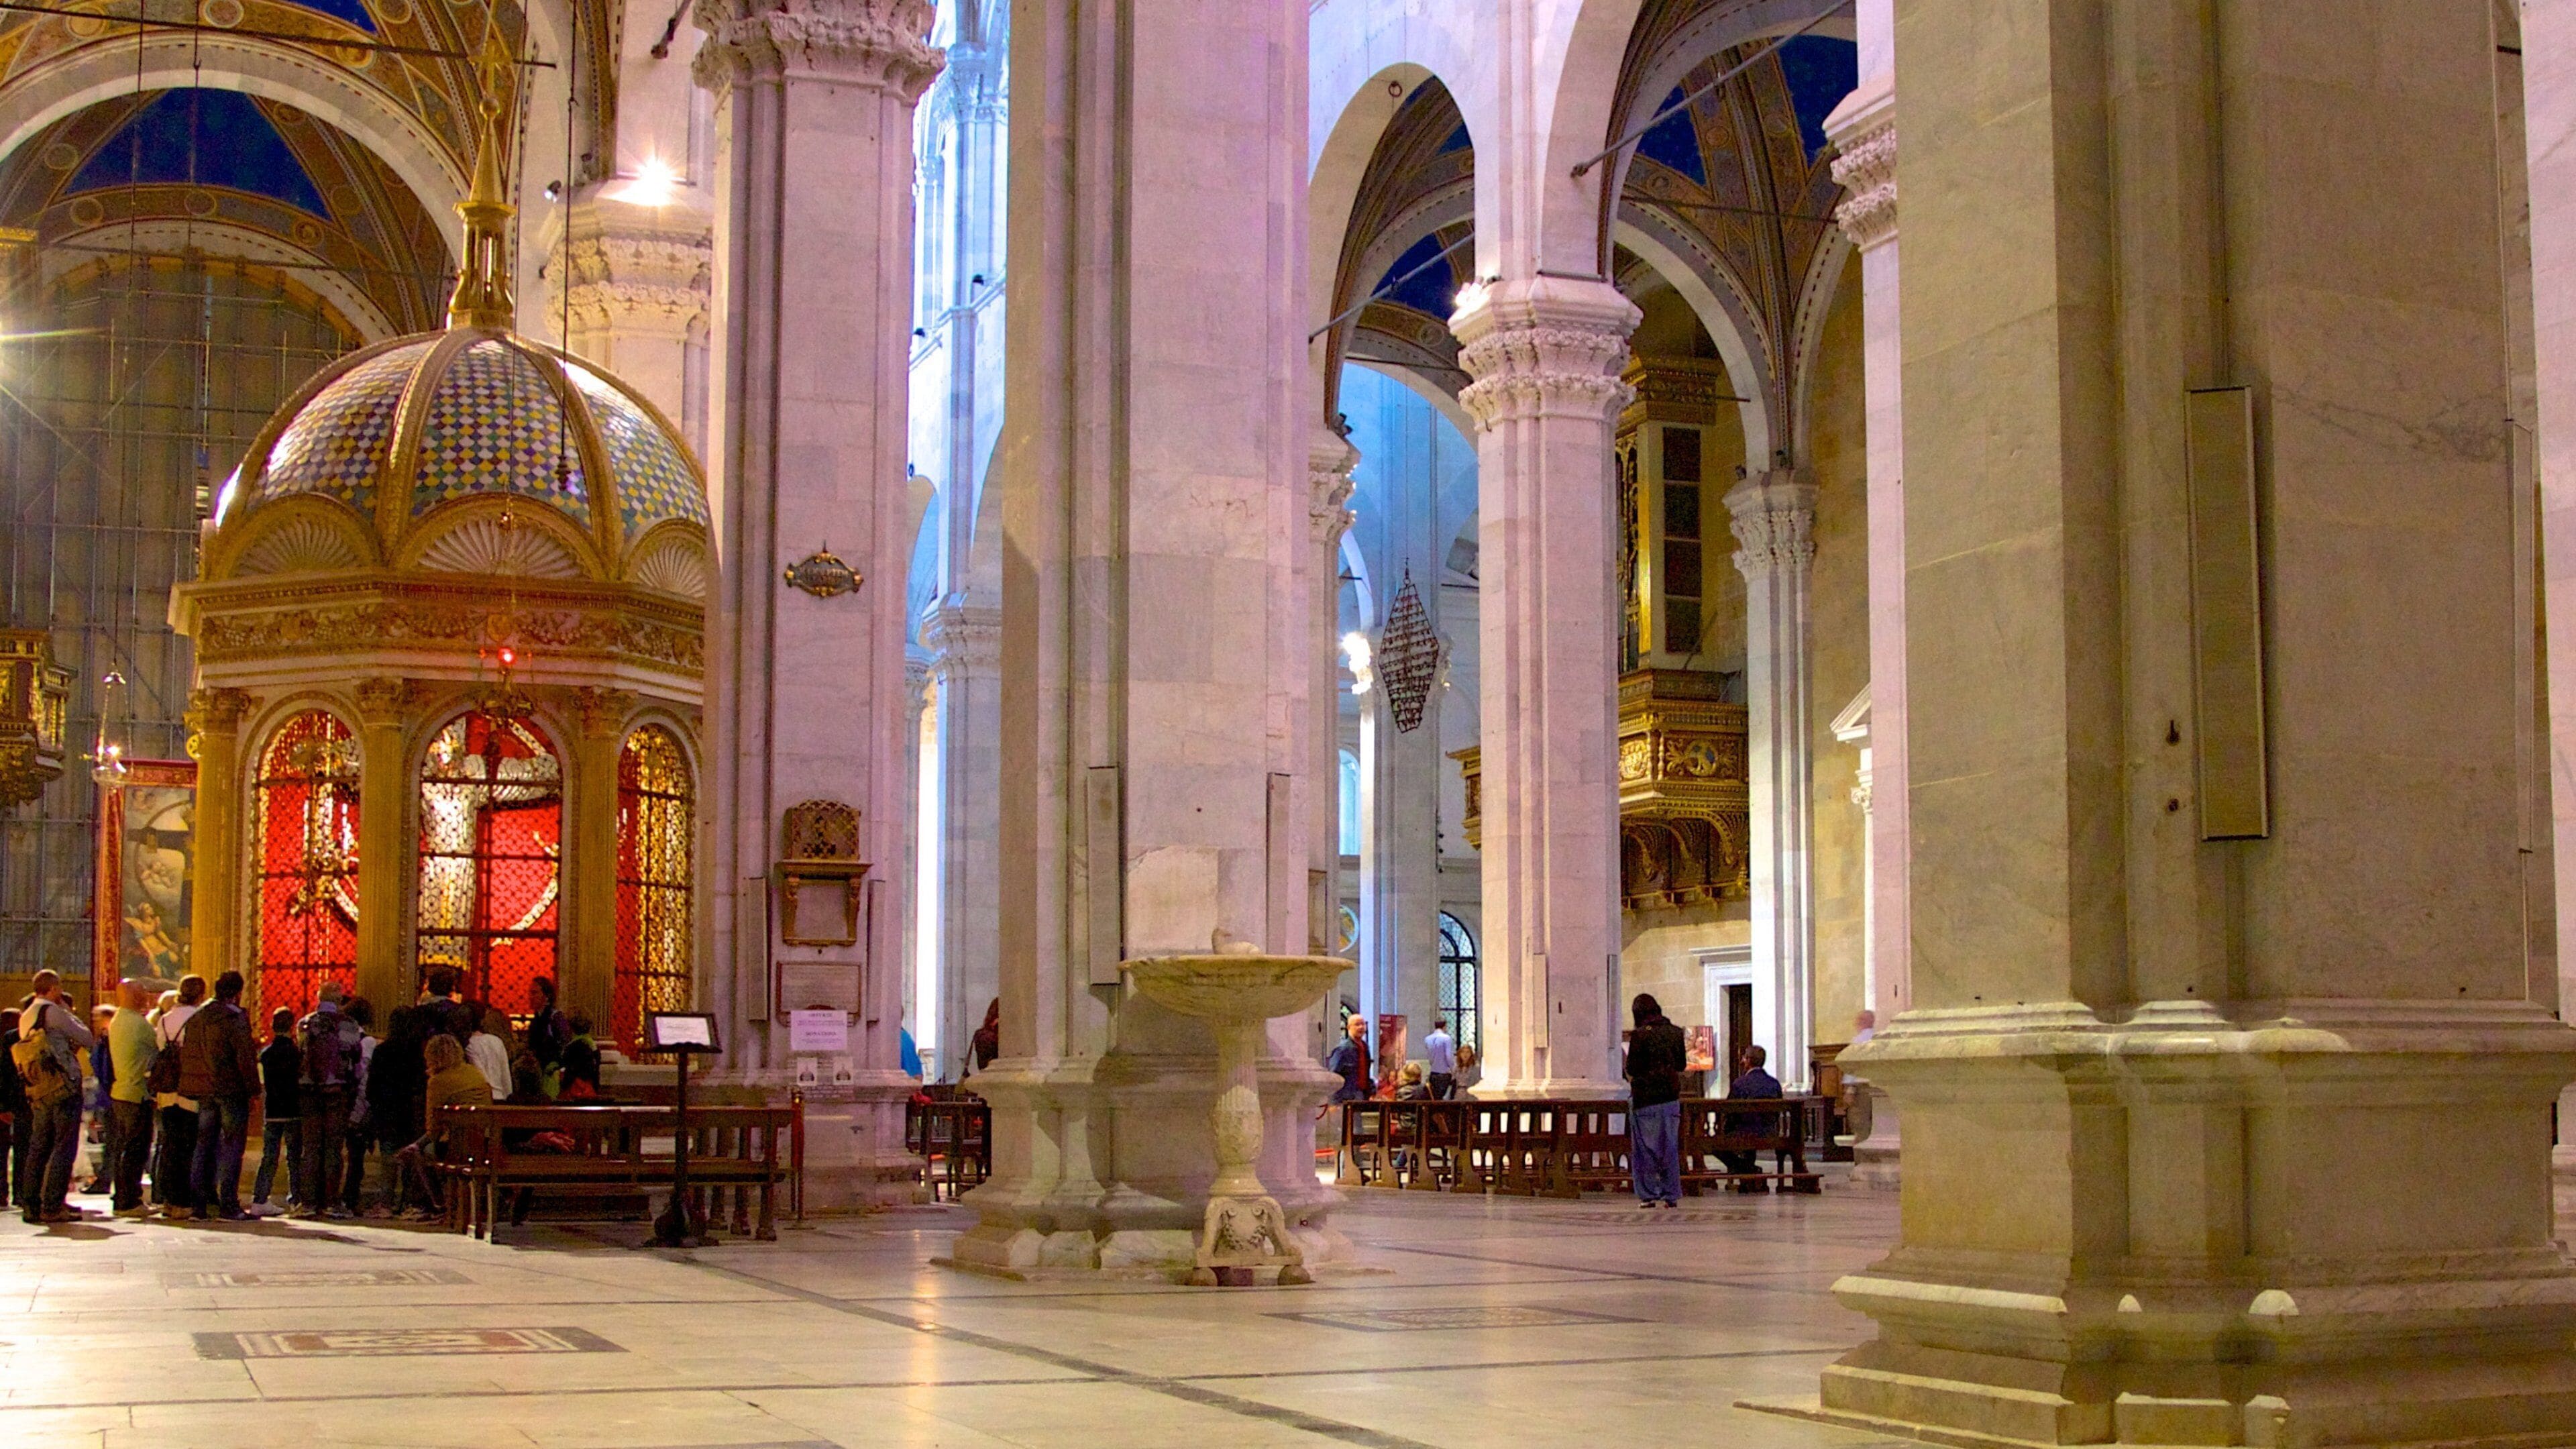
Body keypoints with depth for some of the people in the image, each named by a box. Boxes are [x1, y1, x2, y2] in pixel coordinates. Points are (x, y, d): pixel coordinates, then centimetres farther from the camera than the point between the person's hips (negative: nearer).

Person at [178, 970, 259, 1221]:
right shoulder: (235, 1017, -12)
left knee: (204, 1145, 13)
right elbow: (245, 1057, -15)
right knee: (231, 1146, -3)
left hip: (204, 1091, 7)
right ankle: (228, 1205, -6)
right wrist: (253, 1089, -9)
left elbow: (185, 1054, 12)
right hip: (231, 1090, -7)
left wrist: (190, 1087, 16)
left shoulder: (196, 1018, 10)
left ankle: (200, 1201, 14)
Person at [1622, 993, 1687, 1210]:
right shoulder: (1676, 1033, 4)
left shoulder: (1640, 1035, -12)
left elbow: (1632, 1069, -11)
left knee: (1644, 1148, 3)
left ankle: (1648, 1195, 3)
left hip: (1645, 1097, -5)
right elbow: (1681, 1064, 12)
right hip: (1671, 1095, 5)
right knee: (1670, 1147, 10)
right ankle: (1671, 1196, 11)